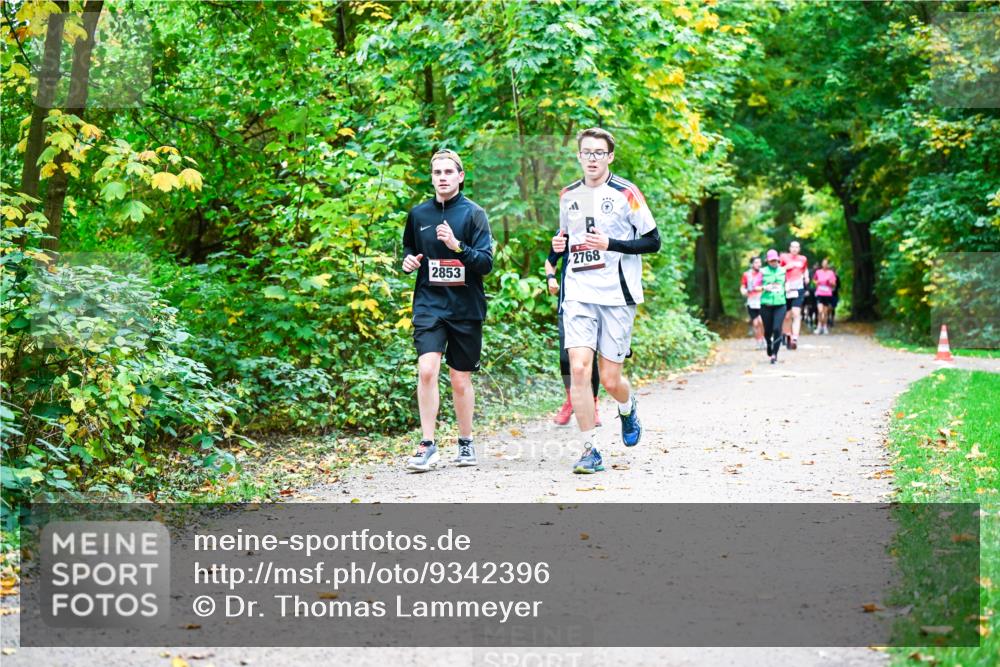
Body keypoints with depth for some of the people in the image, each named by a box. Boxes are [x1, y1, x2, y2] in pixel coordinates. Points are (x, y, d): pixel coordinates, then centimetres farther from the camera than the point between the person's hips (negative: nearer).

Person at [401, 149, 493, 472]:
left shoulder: (473, 213, -2)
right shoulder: (419, 214, 7)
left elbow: (486, 263, -8)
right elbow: (409, 249, 23)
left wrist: (457, 246, -22)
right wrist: (408, 261, 1)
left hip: (466, 308, -1)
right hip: (429, 304, 1)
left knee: (461, 380, 7)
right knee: (427, 370, -17)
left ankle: (466, 442, 25)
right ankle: (427, 445, -11)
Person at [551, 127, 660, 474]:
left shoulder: (626, 193, -4)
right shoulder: (568, 195, 10)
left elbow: (653, 241, -4)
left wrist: (610, 244, -17)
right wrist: (560, 243, 3)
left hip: (617, 296, -3)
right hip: (579, 294, 3)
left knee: (610, 379, 0)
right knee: (578, 368, -14)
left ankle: (628, 408, 37)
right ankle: (590, 450, -6)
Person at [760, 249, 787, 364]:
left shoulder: (783, 271, 10)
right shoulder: (763, 271, 3)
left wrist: (787, 287, 6)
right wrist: (764, 287, -12)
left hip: (780, 304, 0)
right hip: (766, 304, 0)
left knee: (777, 329, -13)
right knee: (768, 330, 7)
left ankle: (774, 354, -7)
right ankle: (769, 345, 40)